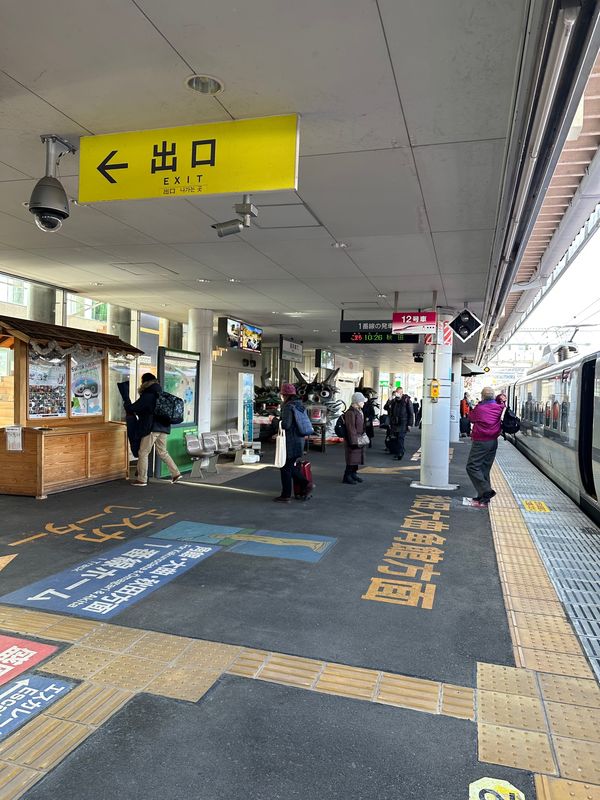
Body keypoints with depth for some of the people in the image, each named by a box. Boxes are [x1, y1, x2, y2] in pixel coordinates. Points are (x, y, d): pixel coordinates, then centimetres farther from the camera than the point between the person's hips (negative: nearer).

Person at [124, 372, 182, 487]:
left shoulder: (146, 396, -11)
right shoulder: (161, 394, 10)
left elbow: (131, 409, -8)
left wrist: (126, 401, 12)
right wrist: (139, 413, 25)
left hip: (152, 428, -7)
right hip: (163, 427, 7)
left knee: (143, 453, 3)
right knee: (163, 452, 16)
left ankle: (141, 479, 7)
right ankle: (176, 473, 13)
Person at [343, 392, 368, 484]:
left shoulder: (360, 411, 13)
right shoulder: (350, 413, -19)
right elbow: (351, 428, -21)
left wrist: (364, 436, 20)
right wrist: (354, 441, -21)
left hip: (360, 440, 10)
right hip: (353, 441, -10)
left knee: (357, 458, 17)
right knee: (351, 458, -4)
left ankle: (354, 473, 29)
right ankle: (347, 477, 4)